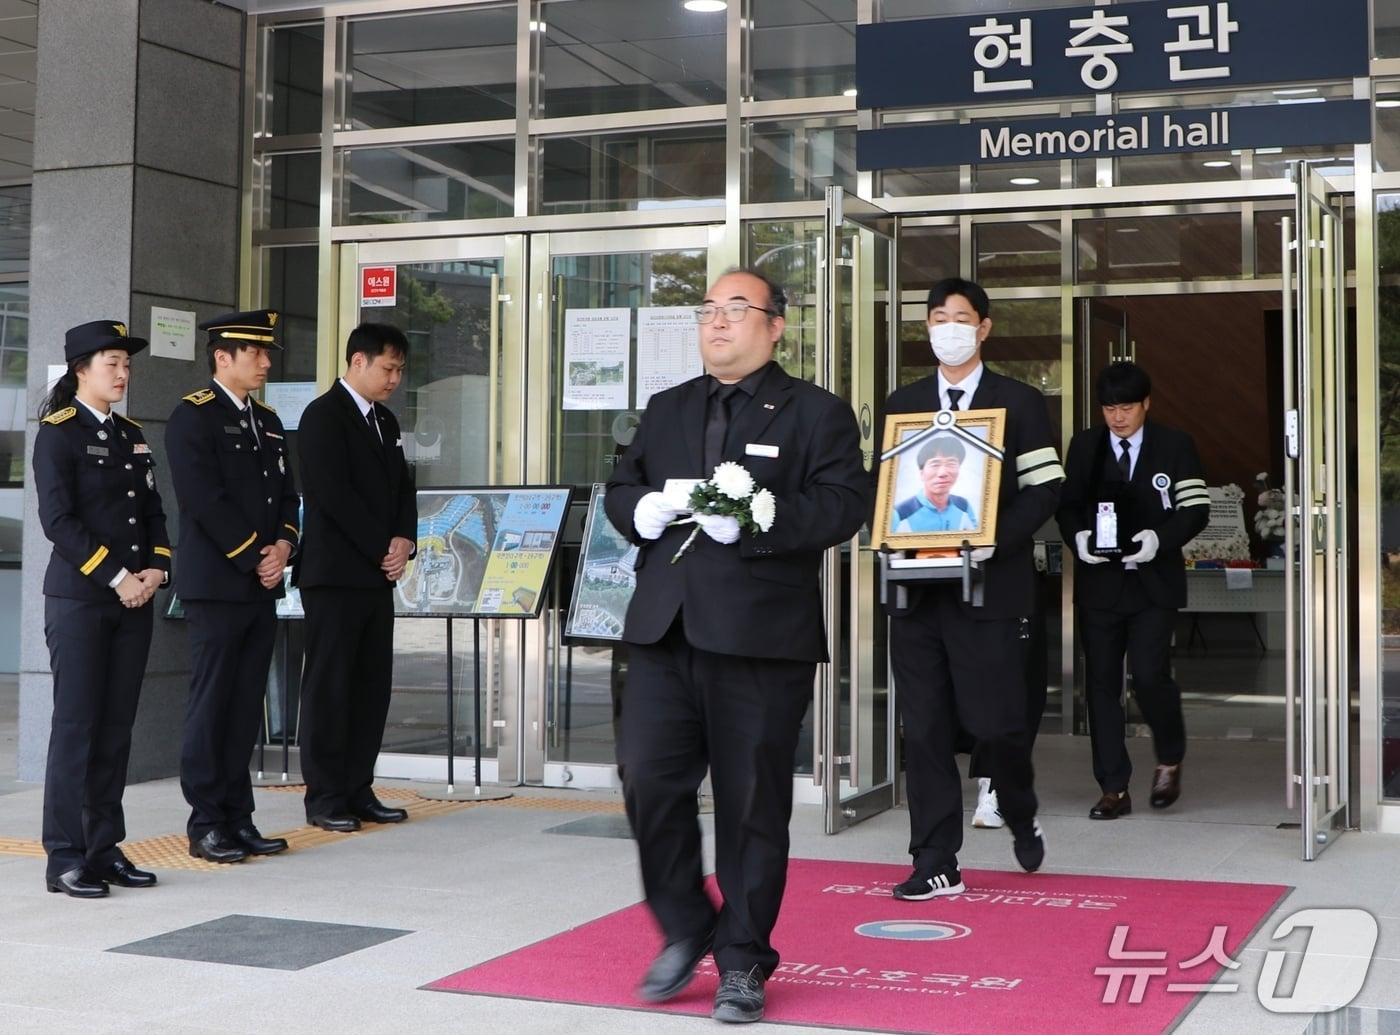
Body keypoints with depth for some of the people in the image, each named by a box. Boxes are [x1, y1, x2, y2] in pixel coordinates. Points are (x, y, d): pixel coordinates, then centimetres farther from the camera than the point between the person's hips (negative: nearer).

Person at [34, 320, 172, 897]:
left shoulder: (132, 435, 16)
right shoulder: (58, 432, -4)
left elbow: (153, 510, 16)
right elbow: (57, 519, -13)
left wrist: (156, 568, -1)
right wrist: (115, 577, -16)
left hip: (134, 599, 6)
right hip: (79, 597, -6)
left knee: (117, 726, 7)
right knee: (76, 724, -5)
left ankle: (105, 849, 13)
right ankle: (65, 858, 0)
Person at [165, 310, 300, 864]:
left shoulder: (267, 421, 18)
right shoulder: (193, 416, -7)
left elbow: (286, 492, 17)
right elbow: (205, 500, -15)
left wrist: (283, 544, -2)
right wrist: (255, 557, -13)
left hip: (262, 586, 7)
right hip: (216, 584, -7)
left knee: (247, 705, 9)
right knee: (211, 704, -2)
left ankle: (239, 818, 14)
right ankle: (206, 823, 4)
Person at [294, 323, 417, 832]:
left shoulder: (385, 420, 18)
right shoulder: (324, 416, -8)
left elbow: (402, 487, 17)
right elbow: (333, 495, -16)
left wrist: (403, 540, -1)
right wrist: (382, 549, -13)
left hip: (377, 574, 8)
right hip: (335, 574, -8)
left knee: (372, 684, 8)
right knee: (329, 684, -3)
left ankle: (358, 790, 14)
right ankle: (325, 798, 2)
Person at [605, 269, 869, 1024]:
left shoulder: (816, 414, 3)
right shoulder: (666, 411, 20)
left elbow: (844, 504, -9)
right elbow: (619, 488, 20)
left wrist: (754, 521, -21)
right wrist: (641, 509, -4)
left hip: (761, 636, -4)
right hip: (664, 628, 4)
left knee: (752, 801, 2)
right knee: (648, 780, -1)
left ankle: (742, 962, 16)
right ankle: (684, 931, 20)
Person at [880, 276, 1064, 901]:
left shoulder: (1019, 403, 4)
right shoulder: (902, 405, 14)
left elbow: (1043, 488, -2)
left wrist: (995, 542, -17)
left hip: (989, 585, -3)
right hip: (915, 586, 3)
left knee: (995, 722, -4)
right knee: (923, 728, 2)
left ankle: (1021, 819, 28)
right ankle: (935, 865, 10)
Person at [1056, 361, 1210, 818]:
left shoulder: (1174, 446, 2)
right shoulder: (1084, 446, 8)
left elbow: (1195, 509, 0)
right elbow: (1067, 505, 10)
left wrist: (1159, 538, -17)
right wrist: (1077, 536, -11)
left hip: (1152, 580, -2)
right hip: (1098, 580, 3)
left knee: (1149, 675, -13)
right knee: (1101, 682, 2)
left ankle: (1169, 760, 16)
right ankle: (1113, 788, 10)